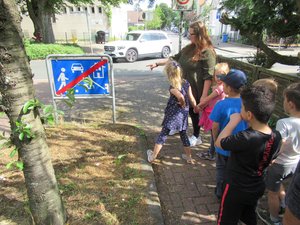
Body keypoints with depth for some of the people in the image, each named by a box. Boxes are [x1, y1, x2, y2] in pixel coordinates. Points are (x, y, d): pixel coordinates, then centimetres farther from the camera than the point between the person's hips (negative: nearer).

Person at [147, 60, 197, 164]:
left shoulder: (172, 87, -17)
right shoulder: (186, 83, -1)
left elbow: (181, 97, -33)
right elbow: (192, 99, 1)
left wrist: (182, 104, -13)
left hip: (173, 115, -5)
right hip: (184, 114, 5)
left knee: (163, 134, 5)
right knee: (183, 135, 19)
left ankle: (152, 156, 15)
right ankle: (189, 157, 30)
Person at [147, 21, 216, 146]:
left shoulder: (207, 52, -19)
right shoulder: (189, 48, 6)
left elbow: (208, 76, -22)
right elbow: (175, 59, 14)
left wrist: (204, 96, -25)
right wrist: (157, 64, 9)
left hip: (194, 90, -7)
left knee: (193, 111, 8)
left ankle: (196, 137, 30)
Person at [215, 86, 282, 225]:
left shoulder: (246, 138, -37)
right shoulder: (276, 136, -13)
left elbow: (219, 143, -21)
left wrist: (233, 122, -16)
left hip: (236, 189, -6)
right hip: (258, 188, 6)